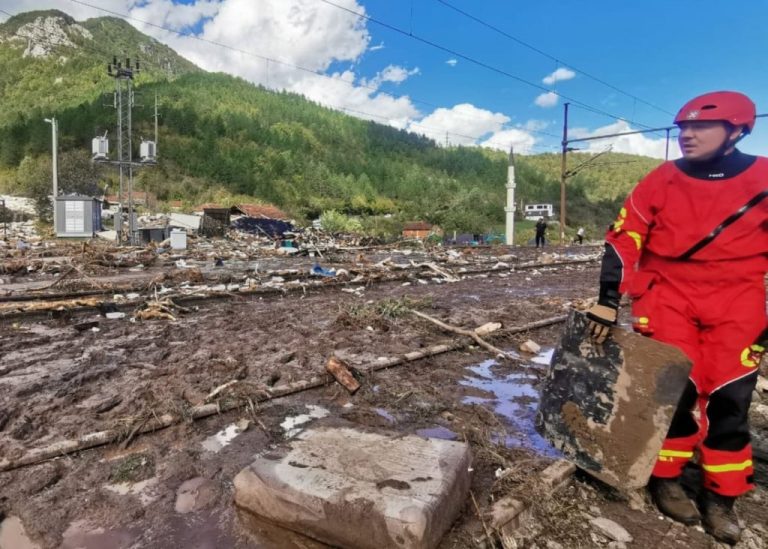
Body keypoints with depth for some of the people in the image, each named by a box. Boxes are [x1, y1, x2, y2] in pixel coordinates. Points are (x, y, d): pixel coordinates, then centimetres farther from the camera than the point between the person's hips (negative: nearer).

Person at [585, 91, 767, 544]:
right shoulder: (662, 181, -2)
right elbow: (622, 242, -4)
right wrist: (607, 301, -10)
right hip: (668, 294, 0)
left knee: (730, 400, 1)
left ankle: (721, 497, 19)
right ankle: (666, 478, 18)